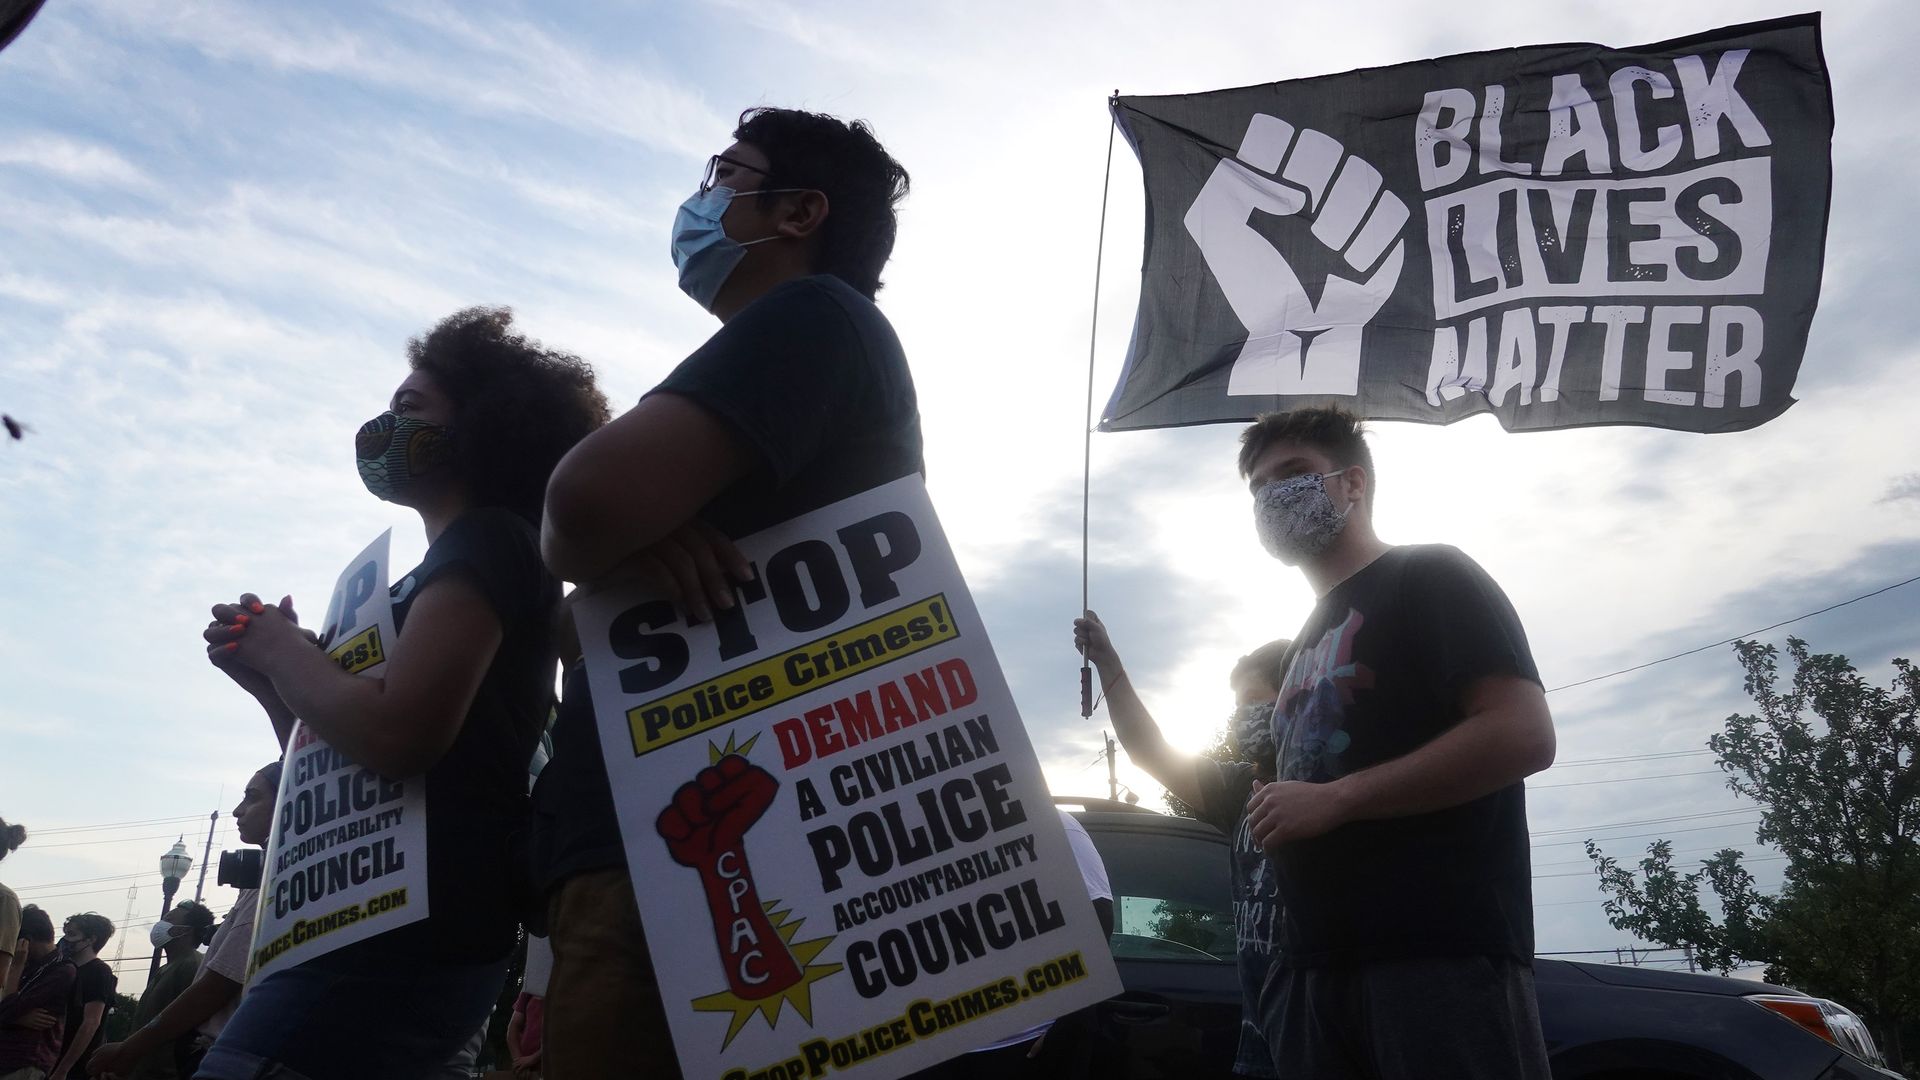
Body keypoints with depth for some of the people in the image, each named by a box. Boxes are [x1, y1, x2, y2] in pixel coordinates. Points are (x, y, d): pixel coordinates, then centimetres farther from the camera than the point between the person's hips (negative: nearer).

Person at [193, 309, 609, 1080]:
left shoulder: (485, 543, -7)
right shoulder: (449, 569, 22)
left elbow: (394, 737, -24)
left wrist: (281, 651, -6)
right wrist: (269, 679, 11)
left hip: (404, 939, -10)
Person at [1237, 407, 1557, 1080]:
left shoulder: (1430, 577, 3)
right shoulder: (1307, 645, 27)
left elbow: (1525, 736, -13)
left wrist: (1334, 799, -14)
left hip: (1441, 951, -7)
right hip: (1313, 967, 8)